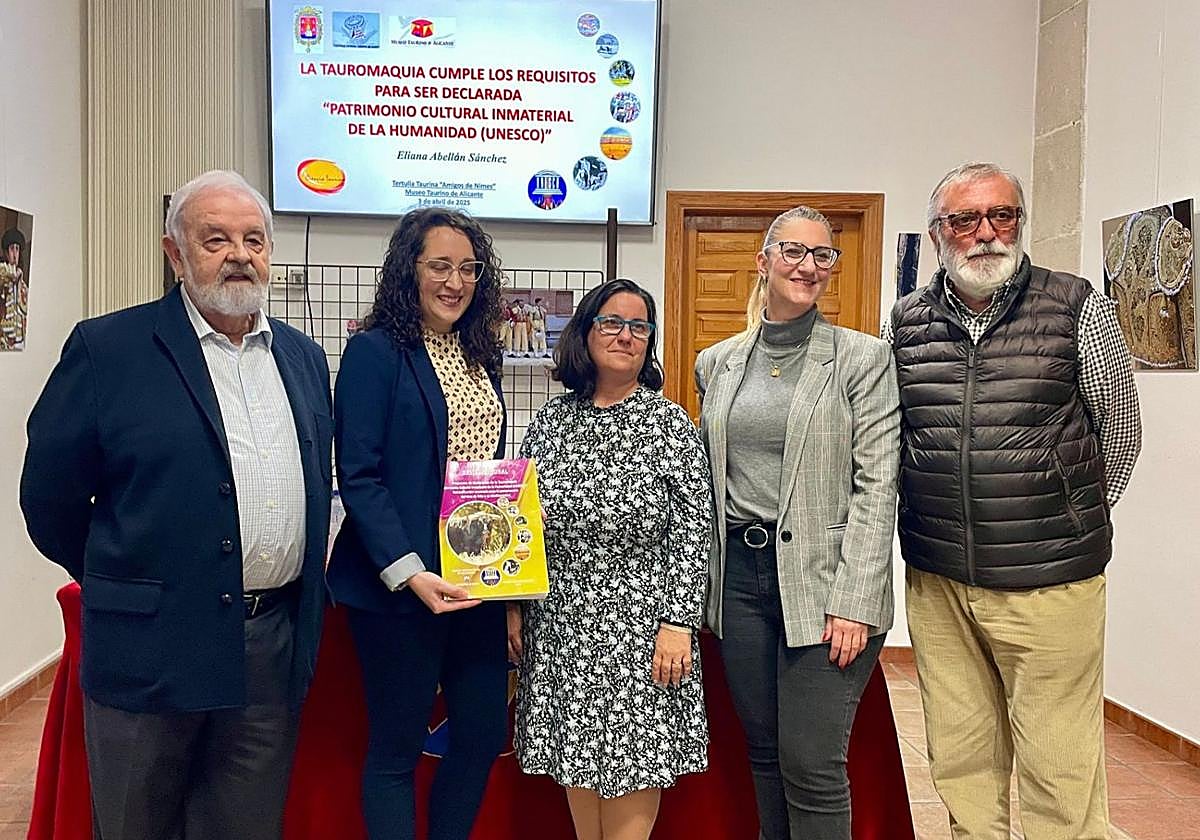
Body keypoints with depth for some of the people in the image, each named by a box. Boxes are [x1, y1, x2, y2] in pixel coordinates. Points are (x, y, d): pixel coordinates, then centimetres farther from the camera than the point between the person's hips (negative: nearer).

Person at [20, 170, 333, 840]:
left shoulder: (304, 357, 9)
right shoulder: (106, 348, -7)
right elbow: (51, 495, -2)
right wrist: (117, 588, 6)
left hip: (277, 643, 4)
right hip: (154, 647, -4)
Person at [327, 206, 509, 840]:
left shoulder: (481, 355, 12)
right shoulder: (375, 351, -8)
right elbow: (358, 478, -14)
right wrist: (409, 572, -22)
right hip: (400, 584, -6)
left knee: (484, 737, 13)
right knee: (396, 750, 7)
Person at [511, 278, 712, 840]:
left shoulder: (670, 424, -5)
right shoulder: (550, 420, 5)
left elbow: (692, 530, -8)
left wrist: (678, 622, -13)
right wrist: (515, 606, 6)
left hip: (639, 626, -3)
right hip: (561, 623, 4)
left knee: (635, 762, 4)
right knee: (578, 759, 13)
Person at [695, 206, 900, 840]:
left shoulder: (863, 358, -3)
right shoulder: (717, 362, 10)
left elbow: (877, 486, -8)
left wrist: (854, 603, -14)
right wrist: (698, 584, 11)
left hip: (821, 578, -4)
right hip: (738, 575, 5)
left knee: (811, 766, -2)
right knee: (764, 754, 15)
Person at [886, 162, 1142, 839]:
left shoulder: (1080, 308, -2)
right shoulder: (905, 323, 6)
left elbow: (1120, 433, 8)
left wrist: (1071, 523, 12)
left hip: (1049, 583, -3)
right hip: (937, 581, 3)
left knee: (1060, 771, 3)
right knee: (960, 762, 14)